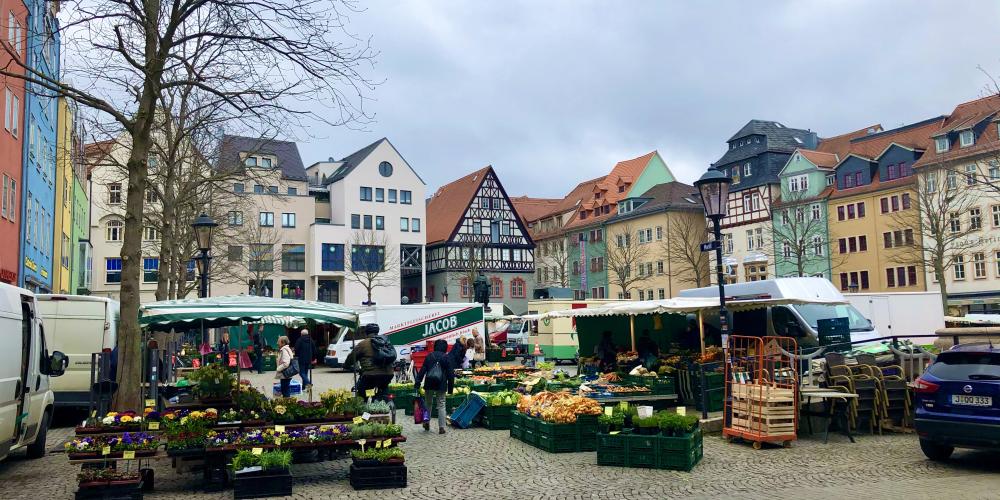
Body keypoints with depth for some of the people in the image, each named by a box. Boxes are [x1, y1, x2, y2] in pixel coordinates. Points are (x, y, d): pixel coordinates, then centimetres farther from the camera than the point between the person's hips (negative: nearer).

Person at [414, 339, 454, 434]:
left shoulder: (429, 356, 4)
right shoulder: (447, 358, 0)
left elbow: (422, 371, 1)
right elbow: (450, 374, -2)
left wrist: (417, 384, 2)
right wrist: (450, 388, 3)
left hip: (429, 384, 2)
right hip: (441, 385, -1)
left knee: (428, 403, 19)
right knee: (441, 405, 3)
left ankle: (426, 422, 21)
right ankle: (441, 427, -2)